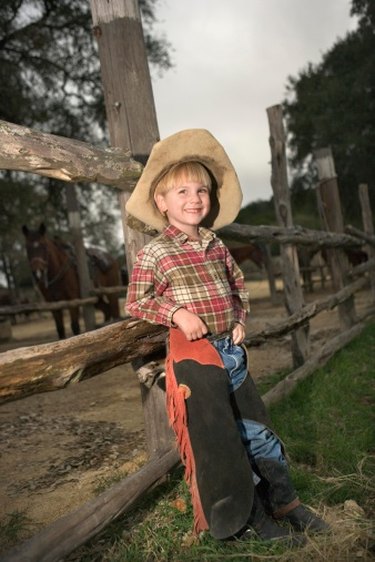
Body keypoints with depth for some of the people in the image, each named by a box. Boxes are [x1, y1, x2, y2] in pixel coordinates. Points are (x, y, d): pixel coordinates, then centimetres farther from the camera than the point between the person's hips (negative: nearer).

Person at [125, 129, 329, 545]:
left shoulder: (216, 245, 8)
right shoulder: (154, 253, -8)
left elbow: (238, 284, 20)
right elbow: (136, 302, -6)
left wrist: (240, 319, 6)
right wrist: (176, 313, -19)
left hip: (231, 350, 6)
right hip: (193, 354, -6)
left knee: (257, 429, 16)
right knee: (218, 440, 4)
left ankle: (285, 503, 35)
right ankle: (252, 519, 23)